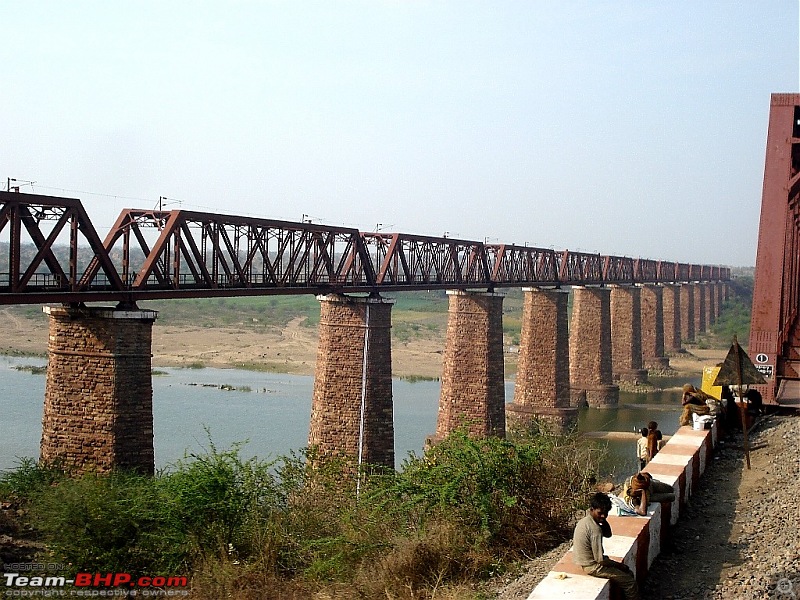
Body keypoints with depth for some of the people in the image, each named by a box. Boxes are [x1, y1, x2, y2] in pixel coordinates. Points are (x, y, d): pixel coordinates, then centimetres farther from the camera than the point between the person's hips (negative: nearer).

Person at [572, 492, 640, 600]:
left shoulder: (584, 521, 1)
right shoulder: (595, 529, -27)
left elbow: (608, 534, 14)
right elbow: (600, 559, -24)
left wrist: (603, 520, -3)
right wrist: (619, 565, -9)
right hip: (592, 567, -10)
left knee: (629, 573, 17)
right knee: (630, 582, -5)